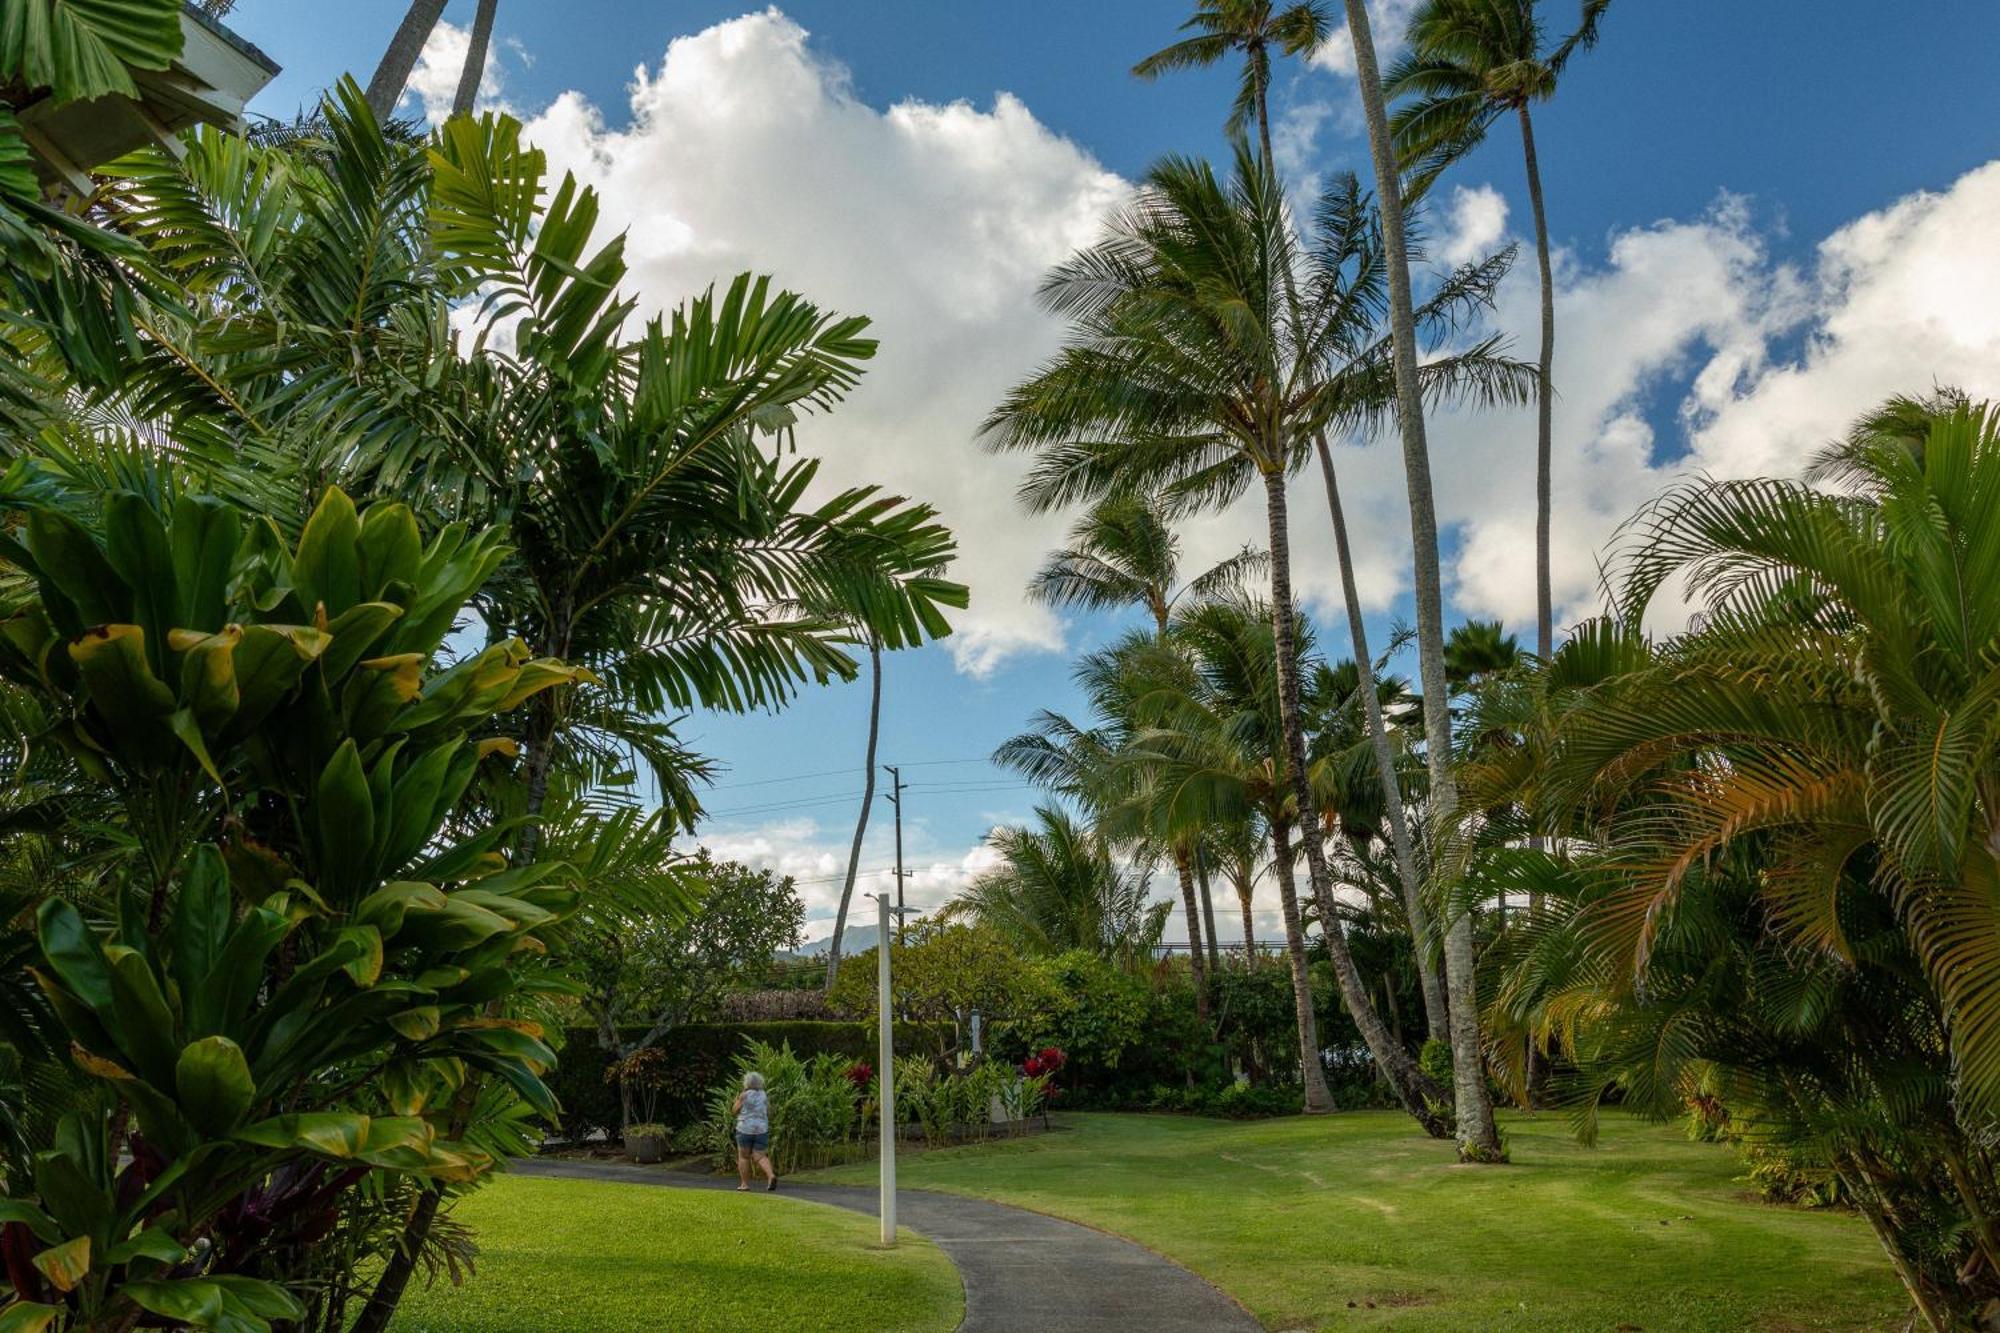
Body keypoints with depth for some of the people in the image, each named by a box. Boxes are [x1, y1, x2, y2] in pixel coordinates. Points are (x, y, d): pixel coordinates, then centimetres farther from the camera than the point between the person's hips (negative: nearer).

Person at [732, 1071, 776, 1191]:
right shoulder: (764, 1096, 5)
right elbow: (768, 1113, 10)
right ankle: (771, 1176, -18)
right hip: (761, 1130, 3)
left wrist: (736, 1101, 18)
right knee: (760, 1157, 4)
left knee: (743, 1156, 12)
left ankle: (744, 1184, 13)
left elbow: (735, 1110, 2)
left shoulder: (744, 1095, -7)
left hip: (745, 1129, -3)